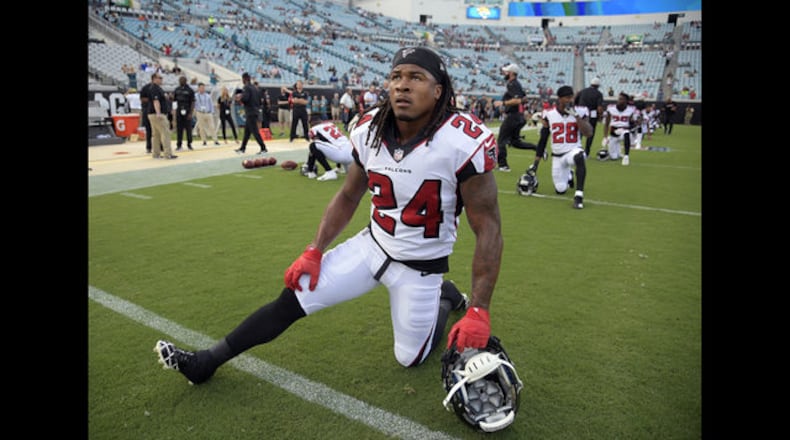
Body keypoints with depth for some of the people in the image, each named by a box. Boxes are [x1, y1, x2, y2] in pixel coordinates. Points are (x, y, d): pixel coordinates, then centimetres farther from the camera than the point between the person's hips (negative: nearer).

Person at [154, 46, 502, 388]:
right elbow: (347, 197, 5)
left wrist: (478, 311, -24)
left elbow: (487, 227, -20)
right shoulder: (369, 130, -11)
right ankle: (206, 362, 13)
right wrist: (314, 252, -1)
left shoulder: (463, 142, -25)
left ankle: (444, 297, 39)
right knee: (296, 296, -4)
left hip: (420, 265, -3)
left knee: (409, 358, 10)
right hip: (372, 245, 4)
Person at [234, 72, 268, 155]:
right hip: (255, 111, 9)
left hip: (250, 112, -9)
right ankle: (242, 148, 21)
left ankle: (263, 148, -8)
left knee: (255, 131, -7)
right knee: (247, 131, 14)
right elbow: (260, 101, 17)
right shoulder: (255, 88, 15)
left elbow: (245, 98, -23)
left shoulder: (246, 87, -11)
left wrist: (239, 98, -4)